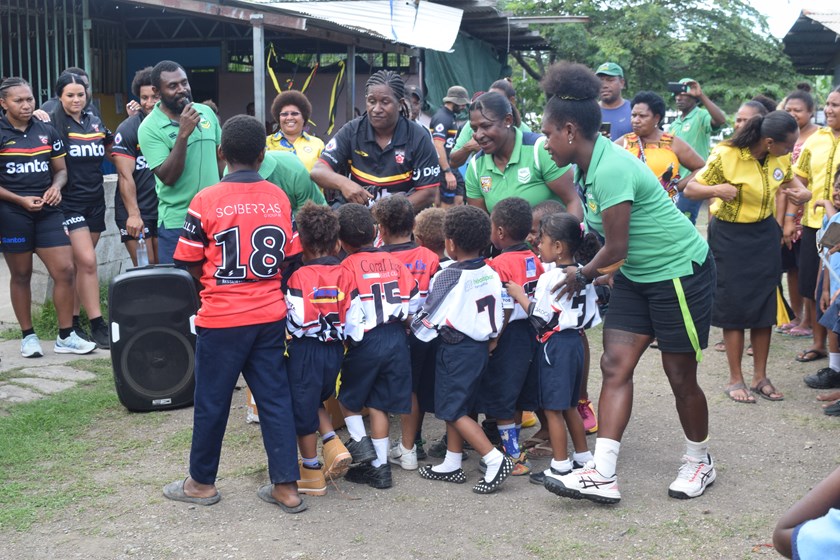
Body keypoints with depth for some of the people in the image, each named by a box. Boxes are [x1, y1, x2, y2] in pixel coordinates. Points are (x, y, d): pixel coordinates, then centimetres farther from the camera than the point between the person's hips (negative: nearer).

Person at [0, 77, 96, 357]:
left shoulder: (47, 131, 8)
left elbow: (61, 169, 14)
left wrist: (56, 187, -7)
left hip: (48, 211, 3)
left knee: (65, 270, -3)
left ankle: (66, 336, 7)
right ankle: (28, 336, 19)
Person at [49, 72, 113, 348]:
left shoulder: (96, 123, 11)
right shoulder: (53, 122, -6)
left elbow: (114, 152, 24)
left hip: (95, 201, 6)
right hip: (69, 203, -6)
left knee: (80, 264, 9)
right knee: (88, 262, -11)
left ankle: (71, 321, 18)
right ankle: (98, 325, -5)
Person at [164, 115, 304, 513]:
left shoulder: (207, 200, -10)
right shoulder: (279, 198, 0)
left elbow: (189, 263, -4)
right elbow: (291, 257, 6)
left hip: (222, 318, -3)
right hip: (270, 316, 4)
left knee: (212, 401, 10)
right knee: (275, 397, 10)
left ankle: (202, 483, 24)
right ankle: (286, 486, 12)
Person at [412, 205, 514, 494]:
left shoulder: (449, 276, -17)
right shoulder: (491, 274, 2)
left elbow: (429, 318, -12)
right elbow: (498, 316, 10)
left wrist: (412, 327, 5)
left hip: (455, 349, -8)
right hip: (481, 346, 8)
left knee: (453, 410, -1)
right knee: (456, 407, 17)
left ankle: (495, 459, -10)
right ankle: (451, 465, 24)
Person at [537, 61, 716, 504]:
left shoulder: (611, 169, -27)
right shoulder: (588, 166, 2)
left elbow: (615, 247, -22)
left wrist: (583, 275, -7)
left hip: (680, 271, -9)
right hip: (636, 273, 9)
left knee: (680, 375, 4)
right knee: (615, 364, -1)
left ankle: (699, 462, 27)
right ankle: (602, 475, -2)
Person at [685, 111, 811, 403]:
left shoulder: (780, 157, -4)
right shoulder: (726, 156, -21)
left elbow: (789, 179, 18)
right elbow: (690, 189, -15)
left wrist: (802, 192, -5)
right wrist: (716, 190, -36)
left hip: (765, 235, 5)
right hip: (730, 237, -5)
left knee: (765, 305, 6)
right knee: (734, 306, -1)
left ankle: (760, 377, 17)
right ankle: (735, 380, 10)